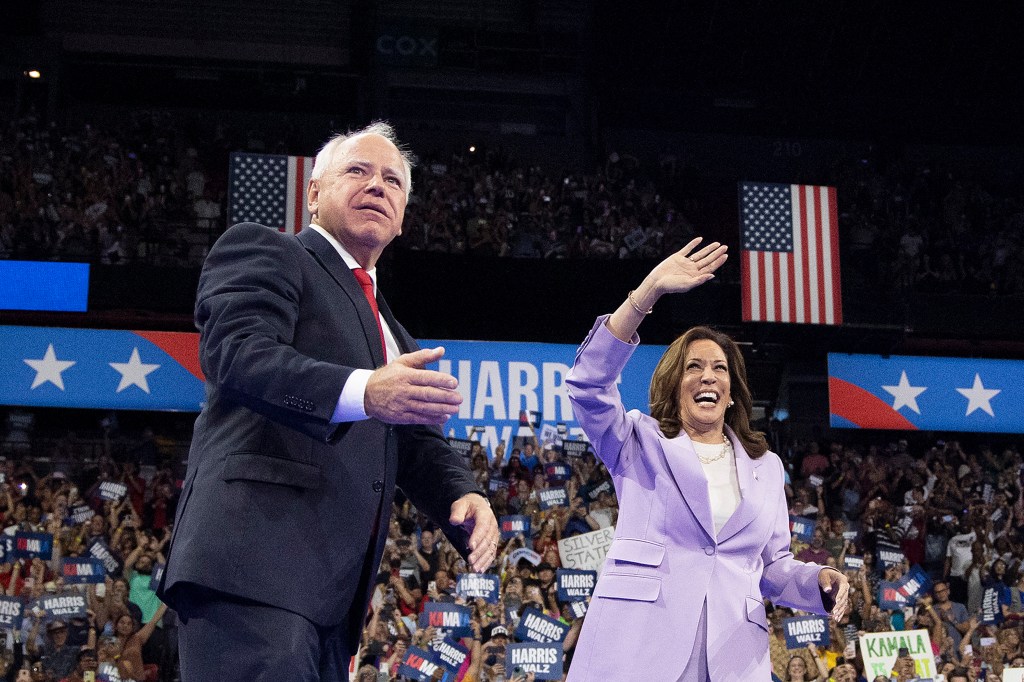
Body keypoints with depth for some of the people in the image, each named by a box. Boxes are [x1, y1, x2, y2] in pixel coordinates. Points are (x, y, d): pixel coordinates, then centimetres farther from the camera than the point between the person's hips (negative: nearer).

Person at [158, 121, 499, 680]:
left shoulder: (393, 340, 31)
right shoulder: (260, 249, 6)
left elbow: (417, 442, 23)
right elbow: (237, 351, -13)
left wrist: (463, 495, -1)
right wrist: (361, 392, -30)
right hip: (256, 561, -8)